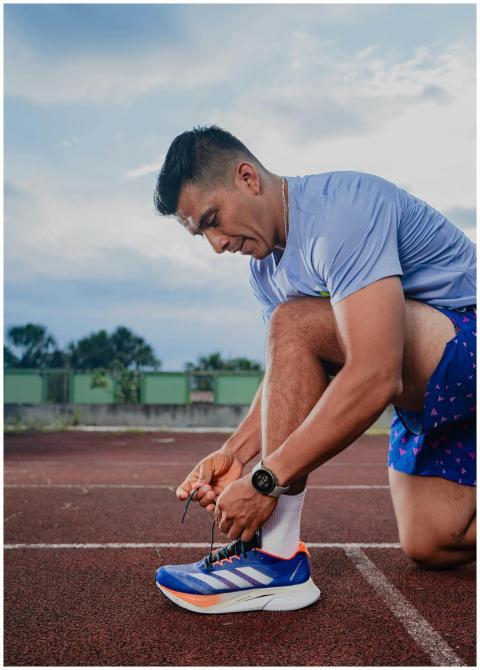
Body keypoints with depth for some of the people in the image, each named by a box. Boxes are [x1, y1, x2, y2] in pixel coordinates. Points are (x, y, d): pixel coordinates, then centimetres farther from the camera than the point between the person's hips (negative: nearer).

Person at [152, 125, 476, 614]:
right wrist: (234, 453, -6)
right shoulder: (267, 270, 6)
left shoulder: (340, 209, -24)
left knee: (297, 324, -27)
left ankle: (275, 559, -23)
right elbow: (290, 376, 8)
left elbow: (374, 378, -33)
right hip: (429, 396, 10)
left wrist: (266, 481, -29)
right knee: (430, 546, 6)